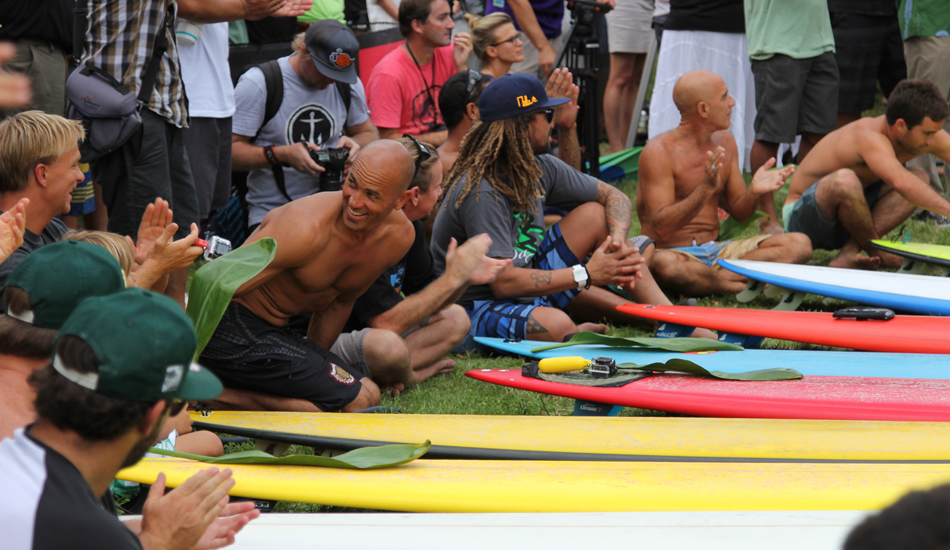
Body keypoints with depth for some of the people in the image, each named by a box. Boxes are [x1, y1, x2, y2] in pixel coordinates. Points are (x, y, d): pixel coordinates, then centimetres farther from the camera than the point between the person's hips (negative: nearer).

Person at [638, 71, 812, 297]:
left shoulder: (724, 142, 10)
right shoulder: (659, 151, -12)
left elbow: (739, 213, 14)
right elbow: (660, 228, -21)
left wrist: (753, 193, -9)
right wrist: (705, 190, -31)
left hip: (716, 250, 7)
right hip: (674, 252, -7)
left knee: (799, 244, -13)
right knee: (663, 264, -44)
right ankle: (749, 285, -27)